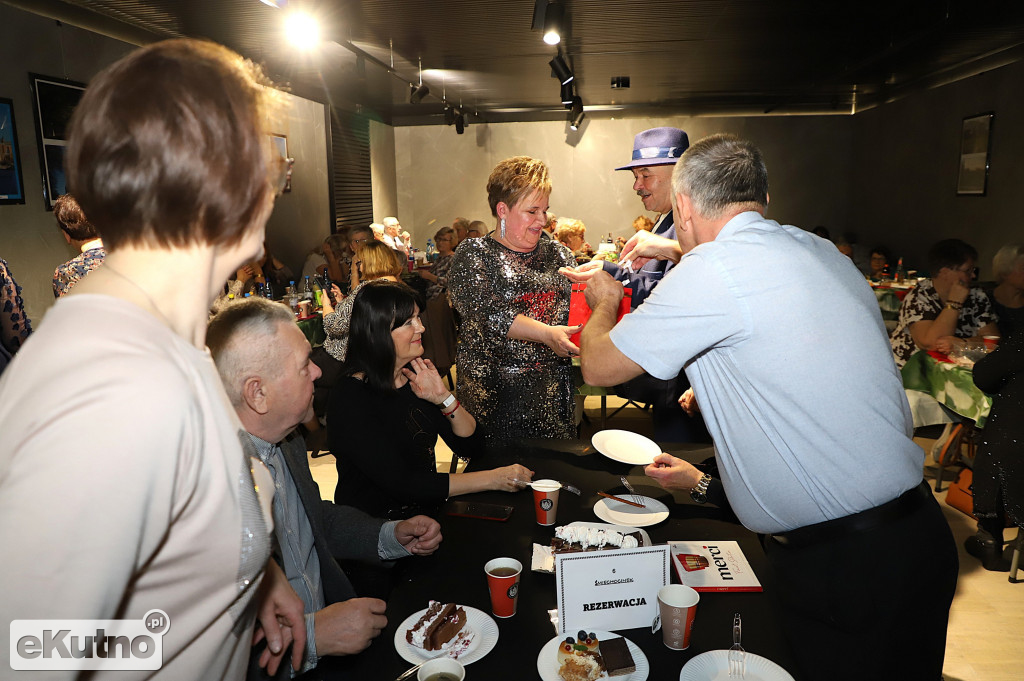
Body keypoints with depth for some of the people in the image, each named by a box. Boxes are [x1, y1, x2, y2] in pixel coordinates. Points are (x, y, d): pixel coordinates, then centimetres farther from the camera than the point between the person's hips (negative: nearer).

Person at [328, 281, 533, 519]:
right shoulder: (349, 398, -17)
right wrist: (494, 479, -22)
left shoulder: (416, 378, 4)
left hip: (428, 512, 6)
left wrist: (444, 398, -13)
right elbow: (400, 484, -23)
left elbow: (470, 448, 5)